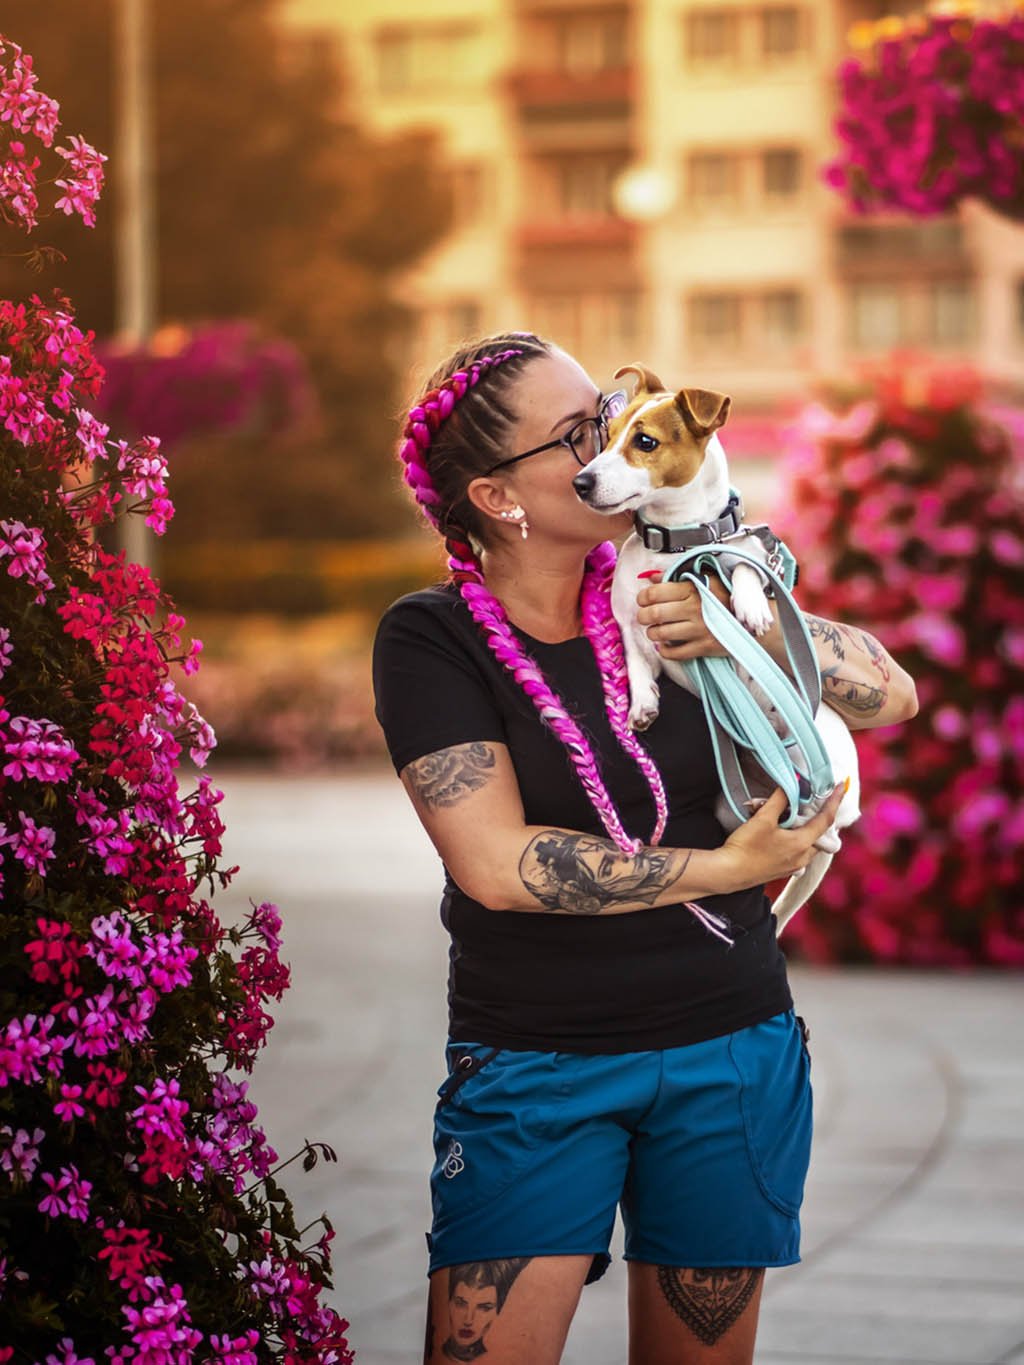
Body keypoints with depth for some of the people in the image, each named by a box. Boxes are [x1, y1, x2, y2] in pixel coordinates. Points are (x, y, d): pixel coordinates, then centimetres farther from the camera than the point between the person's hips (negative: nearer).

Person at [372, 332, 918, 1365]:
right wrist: (725, 866, -13)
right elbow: (499, 866, -17)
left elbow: (890, 693, 0)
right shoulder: (430, 640, -8)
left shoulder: (663, 599, 1)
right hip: (532, 1071, -3)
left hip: (729, 1048, 3)